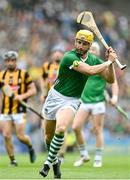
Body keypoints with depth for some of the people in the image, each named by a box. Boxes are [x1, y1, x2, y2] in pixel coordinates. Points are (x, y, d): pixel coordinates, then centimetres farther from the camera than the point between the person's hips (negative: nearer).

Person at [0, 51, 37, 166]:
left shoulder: (23, 74, -1)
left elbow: (33, 90, -1)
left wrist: (22, 96, -15)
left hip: (19, 110, -3)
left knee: (21, 136, -6)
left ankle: (31, 147, 26)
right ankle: (12, 160, 7)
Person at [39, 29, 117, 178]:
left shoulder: (94, 60, -2)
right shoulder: (69, 57, -21)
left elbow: (110, 80, 1)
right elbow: (90, 70, -32)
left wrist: (110, 62, -14)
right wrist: (109, 62, -21)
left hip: (72, 101, 1)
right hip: (55, 96, -1)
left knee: (61, 129, -28)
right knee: (48, 135, 10)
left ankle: (48, 162, -15)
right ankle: (55, 161, 38)